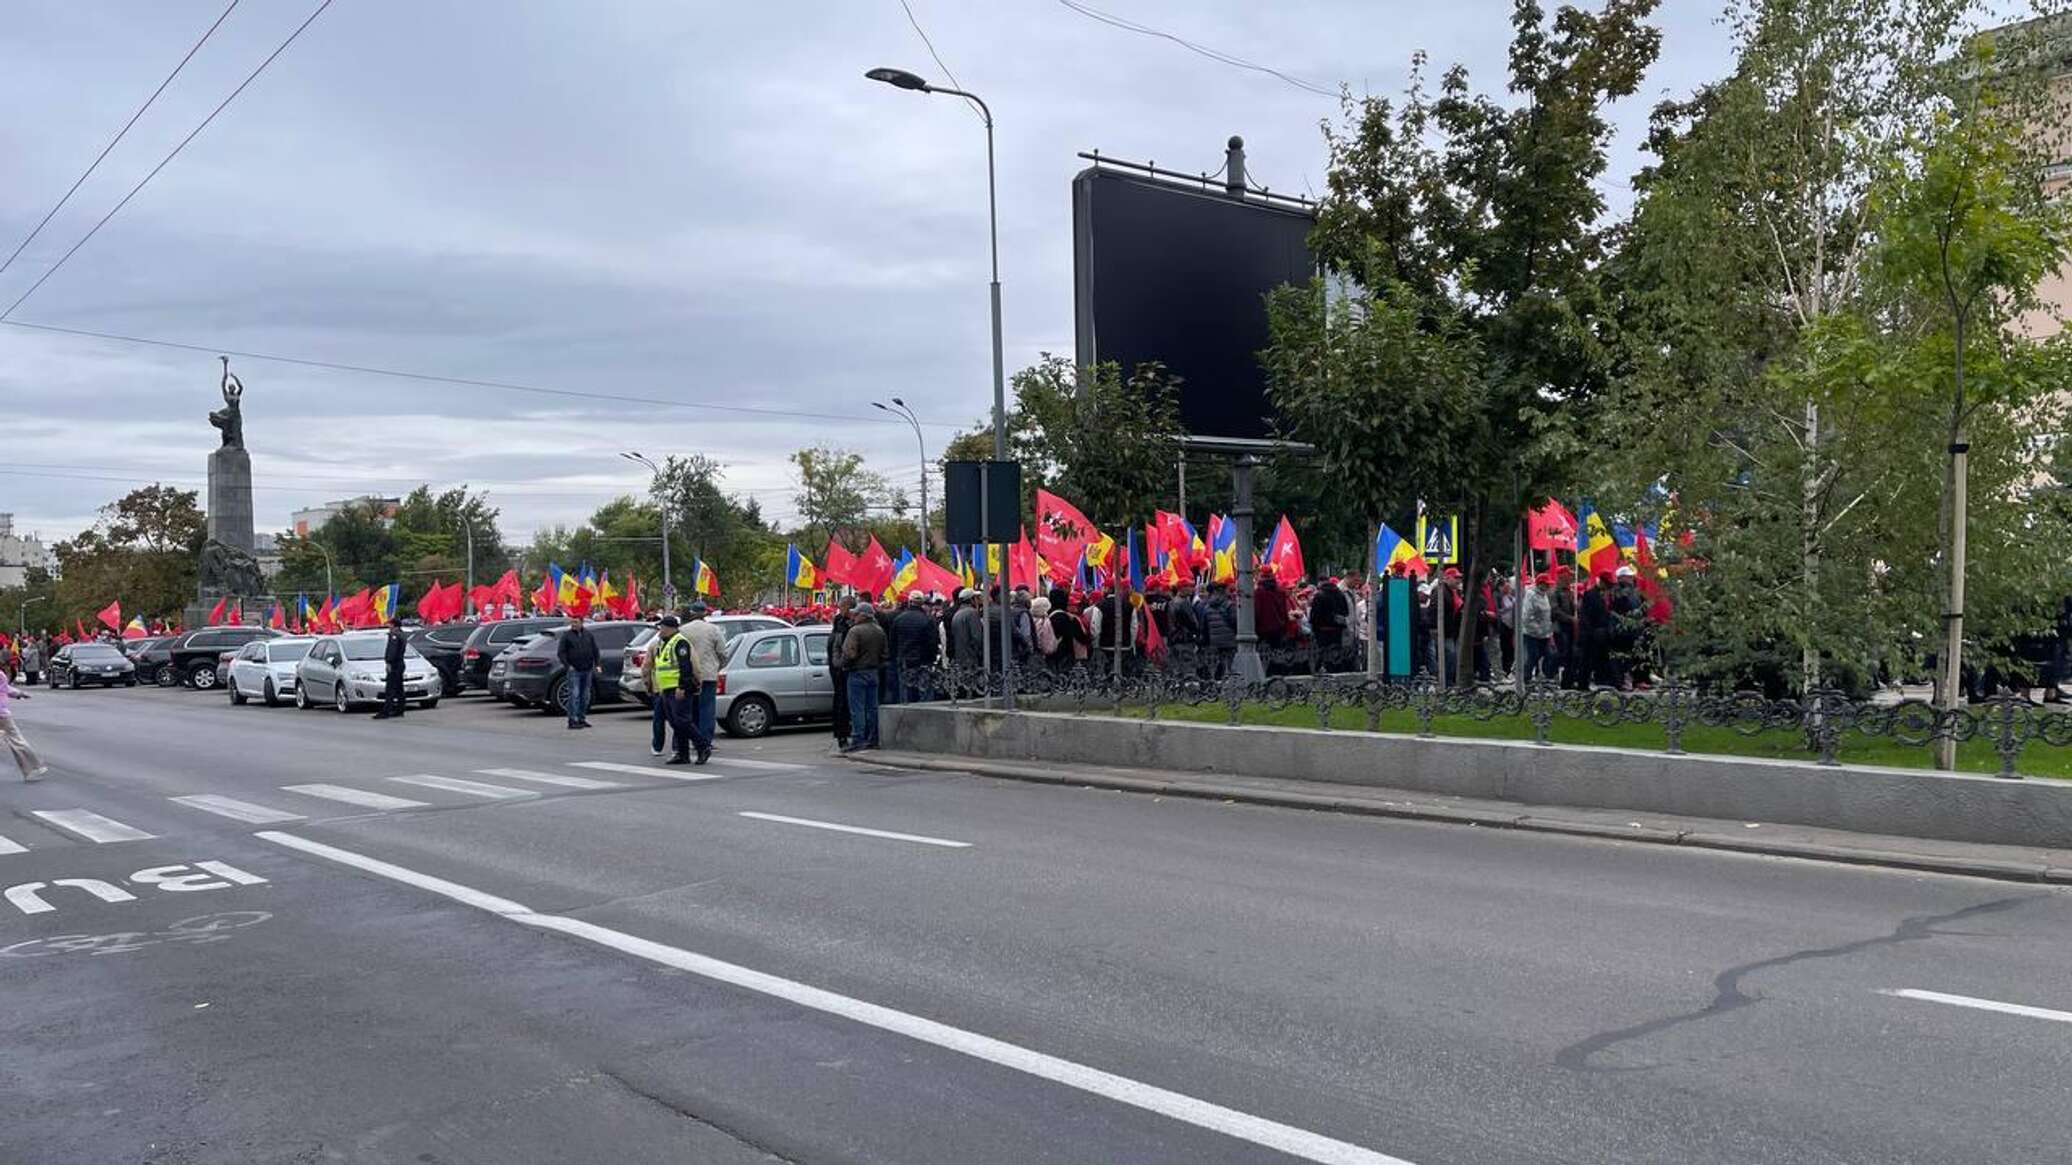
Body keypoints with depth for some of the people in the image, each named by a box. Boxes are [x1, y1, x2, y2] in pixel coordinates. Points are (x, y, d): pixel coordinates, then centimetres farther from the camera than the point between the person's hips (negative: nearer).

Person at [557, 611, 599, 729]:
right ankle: (573, 720, -10)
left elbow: (595, 650, 14)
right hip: (574, 670, -4)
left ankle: (582, 718, 18)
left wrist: (596, 664, 5)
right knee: (574, 695, -10)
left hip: (587, 670, 4)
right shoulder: (567, 635, 0)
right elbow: (560, 652, -2)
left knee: (585, 695, 9)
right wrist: (567, 665, -11)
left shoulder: (588, 634, 10)